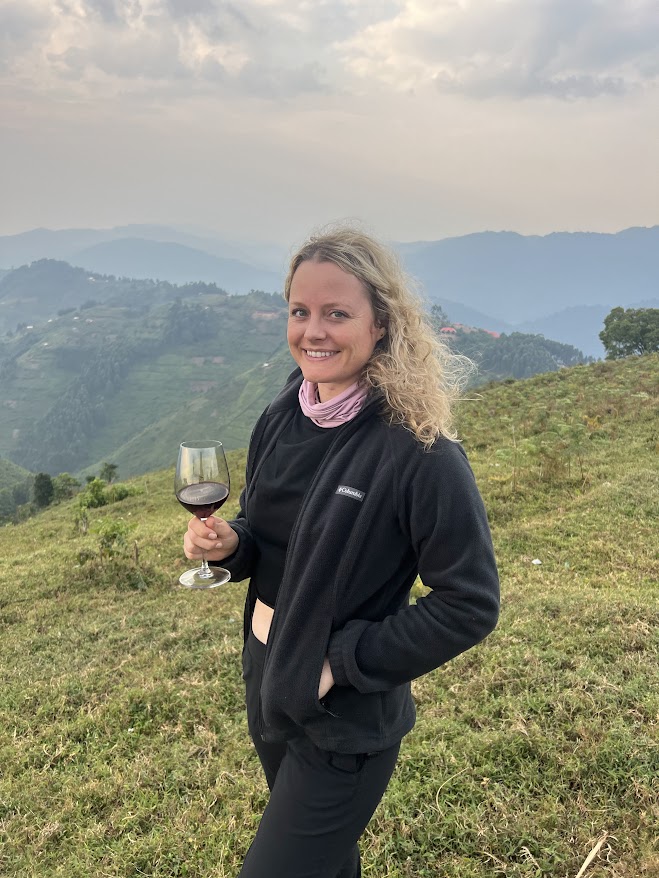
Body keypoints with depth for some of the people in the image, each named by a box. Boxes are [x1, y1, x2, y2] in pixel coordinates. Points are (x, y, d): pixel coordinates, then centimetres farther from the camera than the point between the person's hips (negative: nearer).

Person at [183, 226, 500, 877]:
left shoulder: (419, 451, -24)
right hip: (266, 687, 7)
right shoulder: (283, 418, -4)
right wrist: (229, 545, -11)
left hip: (344, 724, -6)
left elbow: (470, 604, -19)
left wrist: (346, 659, -19)